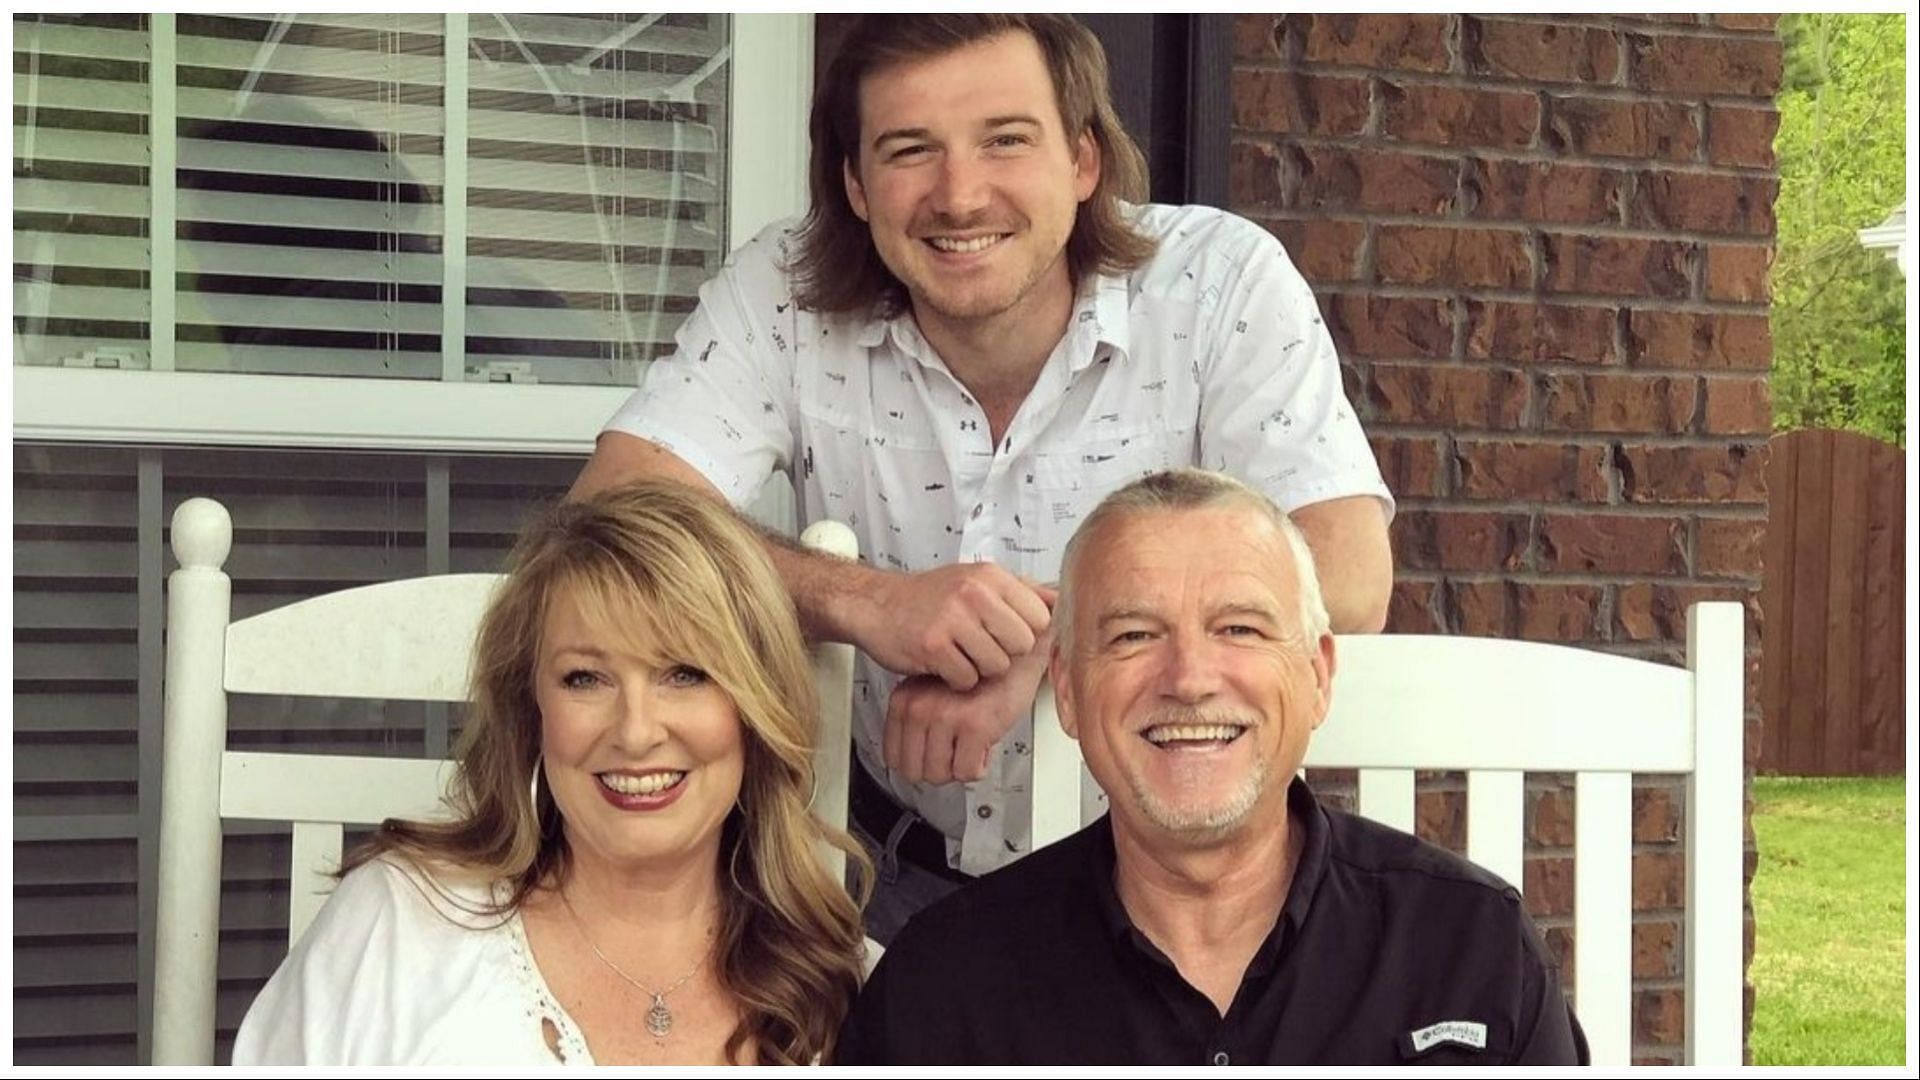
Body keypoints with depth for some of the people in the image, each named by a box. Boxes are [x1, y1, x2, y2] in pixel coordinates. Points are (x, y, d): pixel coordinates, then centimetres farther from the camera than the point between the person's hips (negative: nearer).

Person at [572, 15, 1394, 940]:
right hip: (892, 862, 2)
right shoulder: (785, 293, -9)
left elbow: (1343, 583, -20)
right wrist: (866, 602, -34)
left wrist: (1041, 649, -28)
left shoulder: (1222, 281, -12)